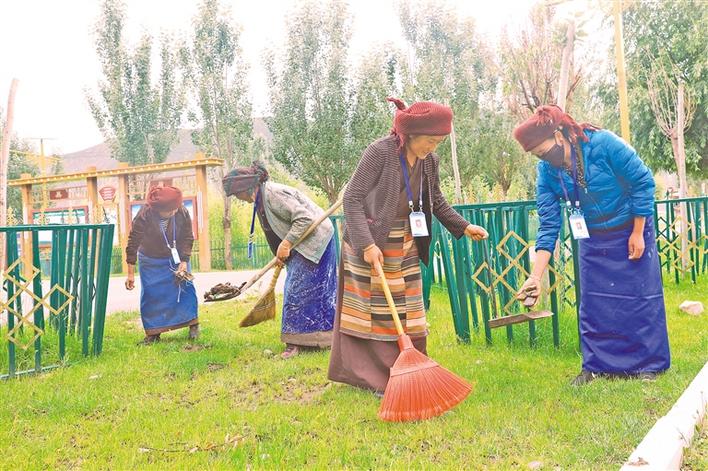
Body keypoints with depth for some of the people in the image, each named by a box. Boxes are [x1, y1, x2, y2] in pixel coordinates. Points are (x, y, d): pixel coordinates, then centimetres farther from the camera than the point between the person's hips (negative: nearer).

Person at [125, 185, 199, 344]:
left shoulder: (182, 213, -23)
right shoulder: (143, 217, -30)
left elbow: (188, 238, -9)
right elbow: (133, 244, -21)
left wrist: (184, 262, -18)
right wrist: (130, 274, -19)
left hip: (177, 258, 1)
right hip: (151, 261, -1)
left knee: (185, 287, -4)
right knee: (150, 294, -3)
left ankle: (193, 324, 12)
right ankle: (153, 332, 7)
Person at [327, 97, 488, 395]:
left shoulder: (430, 161, 0)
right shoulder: (380, 152, -20)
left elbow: (437, 202, 16)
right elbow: (352, 198, -20)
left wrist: (463, 227, 7)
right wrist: (366, 244, -27)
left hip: (406, 245, 7)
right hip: (370, 243, -7)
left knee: (407, 311, 11)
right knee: (375, 311, -1)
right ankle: (375, 378, 10)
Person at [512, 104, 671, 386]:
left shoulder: (603, 143, -25)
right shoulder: (547, 172, -12)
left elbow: (643, 181, -17)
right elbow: (549, 225, -12)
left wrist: (637, 234, -15)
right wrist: (536, 275, -19)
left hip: (631, 233, -4)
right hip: (593, 240, 4)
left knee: (642, 298, 3)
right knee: (593, 304, 5)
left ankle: (649, 364, 17)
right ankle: (597, 365, 18)